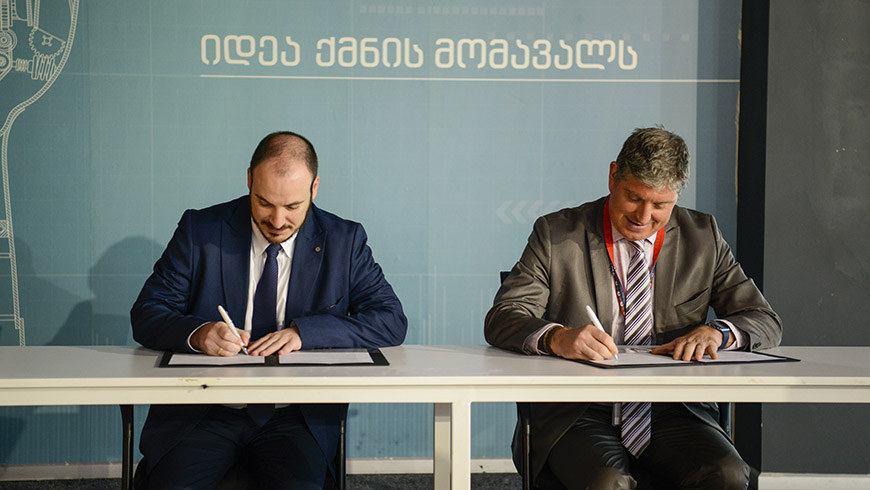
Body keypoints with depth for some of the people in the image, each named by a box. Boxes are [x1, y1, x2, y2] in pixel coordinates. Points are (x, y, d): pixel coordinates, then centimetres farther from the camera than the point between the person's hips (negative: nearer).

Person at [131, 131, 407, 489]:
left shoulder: (344, 241, 4)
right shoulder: (200, 231, 3)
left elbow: (391, 321, -2)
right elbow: (145, 315, 2)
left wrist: (304, 331, -16)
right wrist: (197, 333, -21)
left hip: (296, 419, 0)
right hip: (205, 413, 0)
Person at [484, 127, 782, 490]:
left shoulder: (702, 237, 10)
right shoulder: (557, 235, 3)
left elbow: (766, 321, 10)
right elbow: (501, 320, -5)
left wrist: (716, 331, -13)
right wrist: (557, 337, -28)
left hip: (672, 413, 2)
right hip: (579, 415, -2)